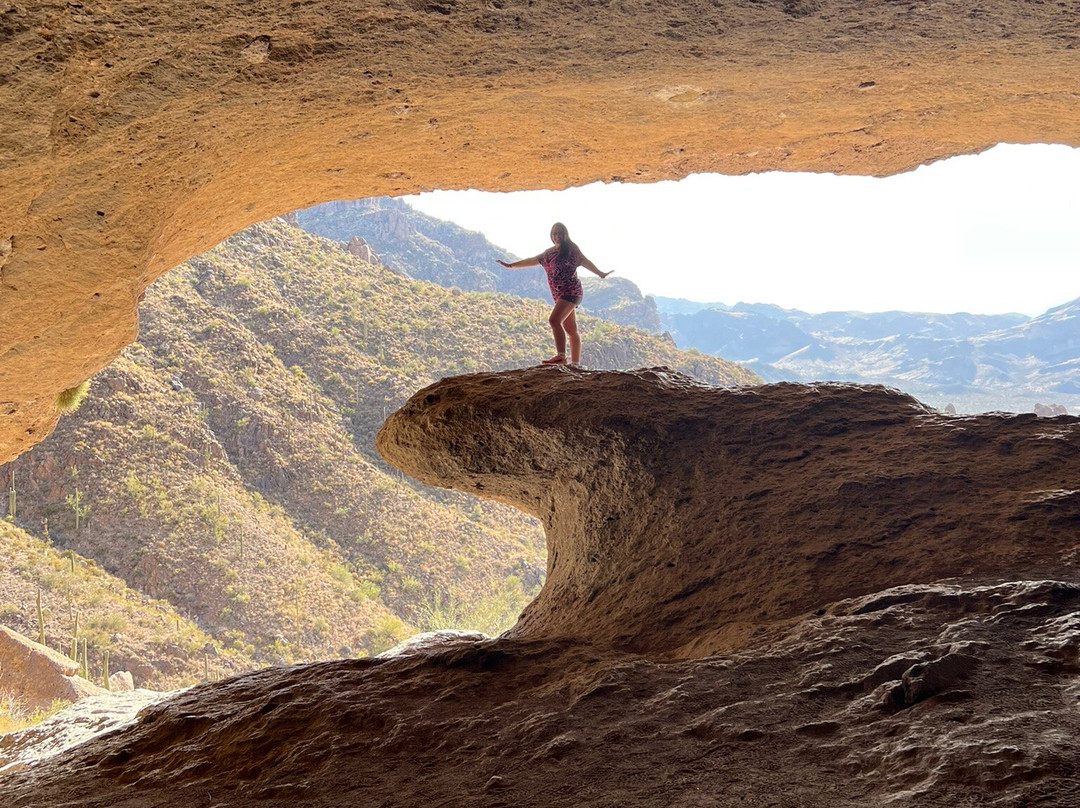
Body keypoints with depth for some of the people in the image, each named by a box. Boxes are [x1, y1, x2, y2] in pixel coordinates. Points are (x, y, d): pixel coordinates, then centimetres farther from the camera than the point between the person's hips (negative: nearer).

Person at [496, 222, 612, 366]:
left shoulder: (571, 249, -2)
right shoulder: (549, 253, 18)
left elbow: (584, 261, -12)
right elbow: (532, 261, 27)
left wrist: (600, 273, -25)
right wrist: (511, 265, 29)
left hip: (571, 292, -8)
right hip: (560, 295, 8)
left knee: (554, 320, -23)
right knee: (571, 330, 7)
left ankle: (561, 356, -29)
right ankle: (576, 363, 7)